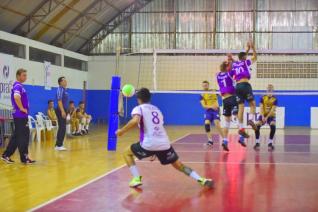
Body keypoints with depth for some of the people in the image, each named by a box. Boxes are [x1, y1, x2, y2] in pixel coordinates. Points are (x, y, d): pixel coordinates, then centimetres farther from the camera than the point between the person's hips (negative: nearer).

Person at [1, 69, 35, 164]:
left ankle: (6, 155, 18)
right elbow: (16, 97, -33)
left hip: (20, 115, 10)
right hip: (20, 115, -10)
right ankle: (24, 158, 4)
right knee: (23, 136, -3)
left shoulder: (19, 86, 17)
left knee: (16, 136, 13)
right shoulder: (18, 86, -14)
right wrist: (22, 108, -22)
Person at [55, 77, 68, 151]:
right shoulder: (60, 89, -13)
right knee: (62, 128, -9)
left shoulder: (64, 90, 16)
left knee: (62, 128, 11)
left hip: (64, 110, 10)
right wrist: (62, 111, -26)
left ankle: (58, 144, 17)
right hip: (61, 110, -10)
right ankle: (59, 145, -6)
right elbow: (59, 101, -20)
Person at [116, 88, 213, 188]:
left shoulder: (138, 108, 5)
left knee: (127, 153, 20)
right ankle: (201, 180, 0)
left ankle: (136, 178, 6)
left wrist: (122, 131, -4)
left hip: (149, 144, -5)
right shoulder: (157, 109, 26)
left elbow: (135, 121, -18)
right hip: (164, 144, 5)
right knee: (179, 165, 17)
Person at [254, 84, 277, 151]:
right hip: (263, 115, 1)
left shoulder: (275, 99, -7)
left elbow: (272, 110, -15)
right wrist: (263, 116, -24)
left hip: (271, 116, -1)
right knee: (257, 126, -25)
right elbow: (261, 108, -9)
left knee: (273, 126, -30)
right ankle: (257, 143, -12)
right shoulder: (263, 98, -2)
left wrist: (266, 117, -24)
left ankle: (270, 143, -17)